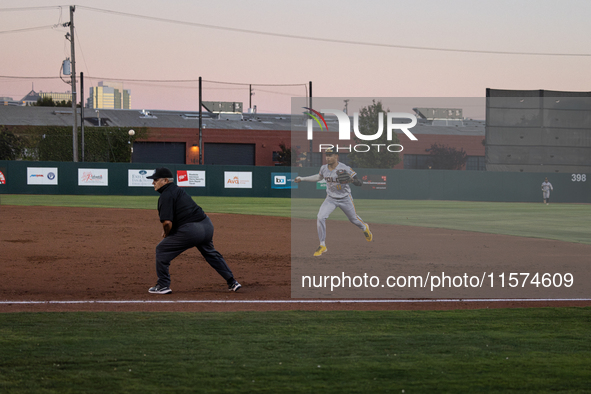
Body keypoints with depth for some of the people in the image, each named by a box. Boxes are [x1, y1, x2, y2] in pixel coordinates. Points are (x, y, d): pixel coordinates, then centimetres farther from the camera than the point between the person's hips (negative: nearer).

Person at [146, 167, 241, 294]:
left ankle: (163, 286, 7)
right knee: (211, 253, 29)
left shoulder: (166, 196, -11)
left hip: (191, 231, -9)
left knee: (162, 250, 5)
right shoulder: (176, 189, 19)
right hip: (207, 225, 9)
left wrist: (166, 235, 0)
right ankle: (232, 282, 34)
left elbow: (167, 223, -20)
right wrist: (166, 230, 18)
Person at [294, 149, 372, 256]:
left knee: (354, 219, 15)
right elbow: (319, 177, 17)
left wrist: (352, 180, -46)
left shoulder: (345, 169, -23)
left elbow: (360, 183, -23)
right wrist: (302, 179, 17)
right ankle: (322, 246, -5)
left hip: (345, 199, -3)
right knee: (320, 218, -18)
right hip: (331, 199, 3)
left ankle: (365, 228, 54)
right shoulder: (324, 168, -7)